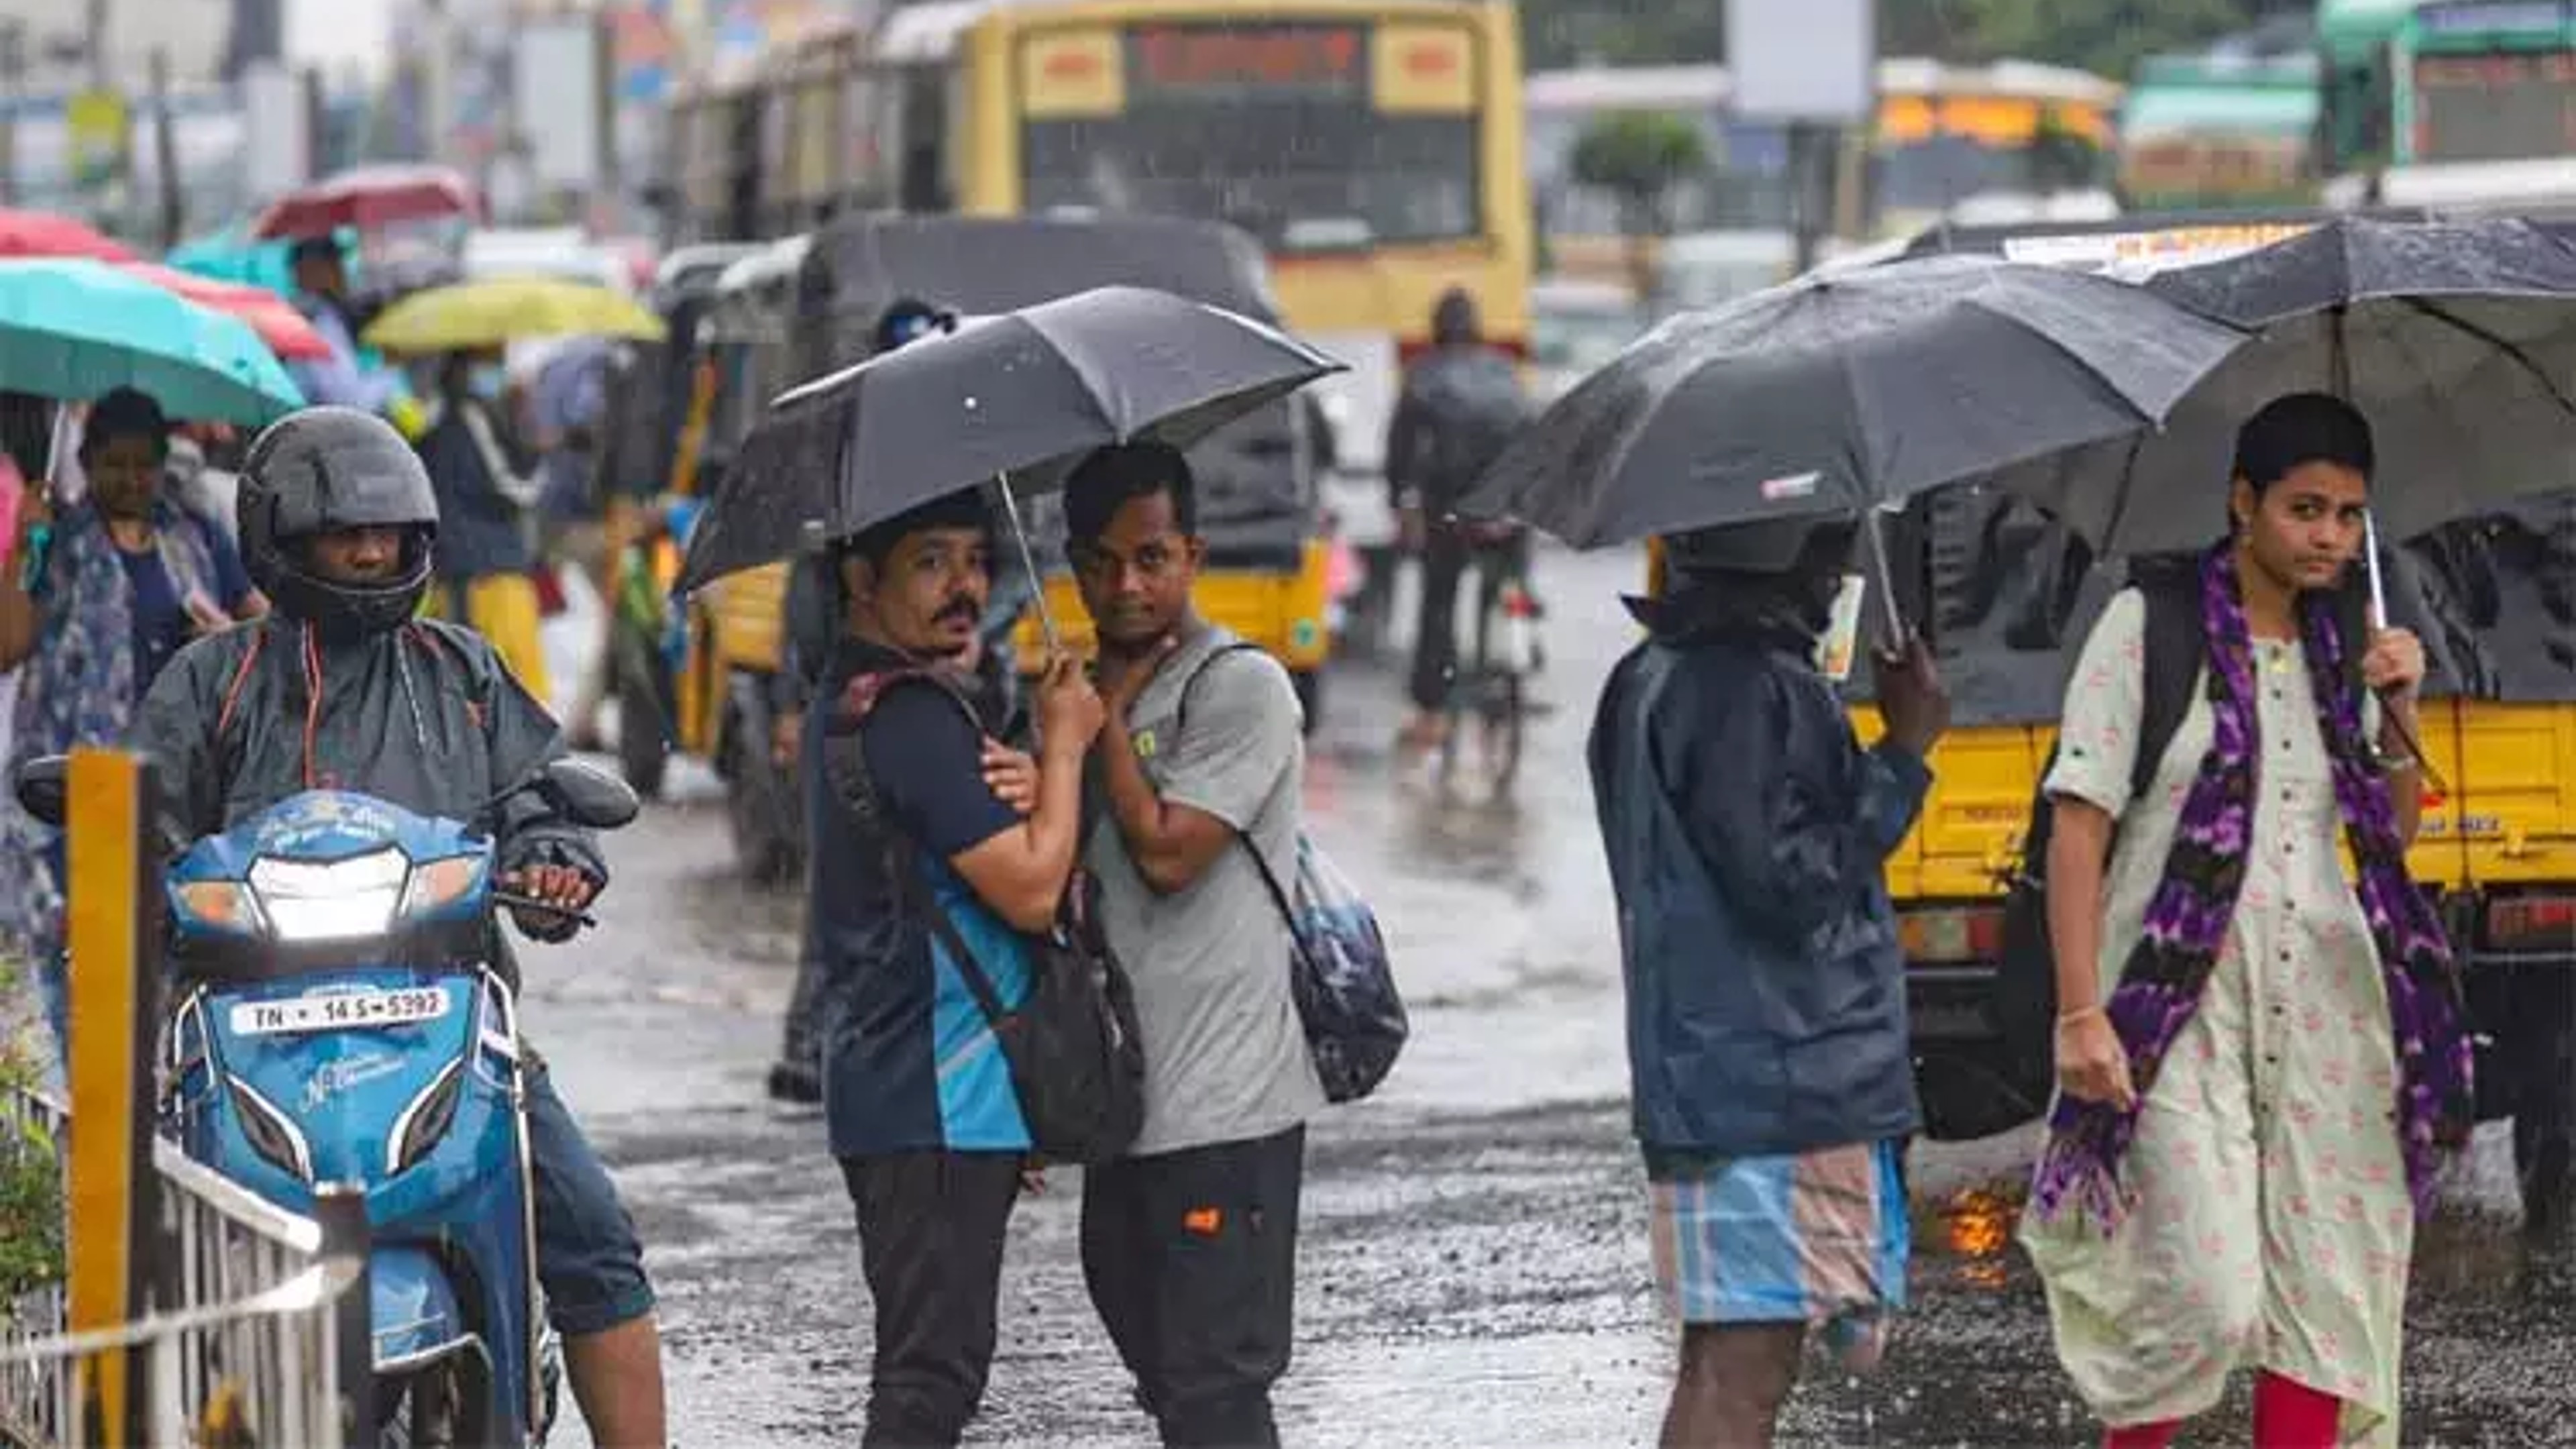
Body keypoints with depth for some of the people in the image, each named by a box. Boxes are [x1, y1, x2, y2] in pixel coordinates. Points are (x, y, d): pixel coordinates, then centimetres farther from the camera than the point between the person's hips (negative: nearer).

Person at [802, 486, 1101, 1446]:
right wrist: (1064, 744, -8)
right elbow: (1032, 890, -18)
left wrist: (1020, 792, 2)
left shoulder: (849, 701, 15)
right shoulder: (911, 714, -18)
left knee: (929, 1362, 16)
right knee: (934, 1370, -11)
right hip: (938, 1102, -11)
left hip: (891, 1088, 11)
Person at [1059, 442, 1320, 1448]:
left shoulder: (1241, 686, -8)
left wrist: (1107, 710, -6)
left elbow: (1166, 851, -18)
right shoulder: (1091, 691, 16)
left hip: (1222, 1109, -8)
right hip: (1127, 1100, 9)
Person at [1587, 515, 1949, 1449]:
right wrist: (1904, 757, -11)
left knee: (1724, 1365, 14)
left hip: (1702, 1081, 10)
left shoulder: (1652, 681, 15)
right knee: (1743, 1368, -11)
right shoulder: (1743, 688, -16)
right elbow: (1788, 882, -20)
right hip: (1776, 1085, -10)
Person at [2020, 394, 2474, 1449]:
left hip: (2322, 1003, 5)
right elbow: (2080, 826, -6)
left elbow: (2394, 836, 18)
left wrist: (2399, 712, 1)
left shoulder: (2342, 648, 12)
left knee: (2329, 1288, 1)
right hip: (2180, 999, -5)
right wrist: (2081, 1009, -14)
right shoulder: (2150, 627, -2)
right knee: (2204, 1292, -13)